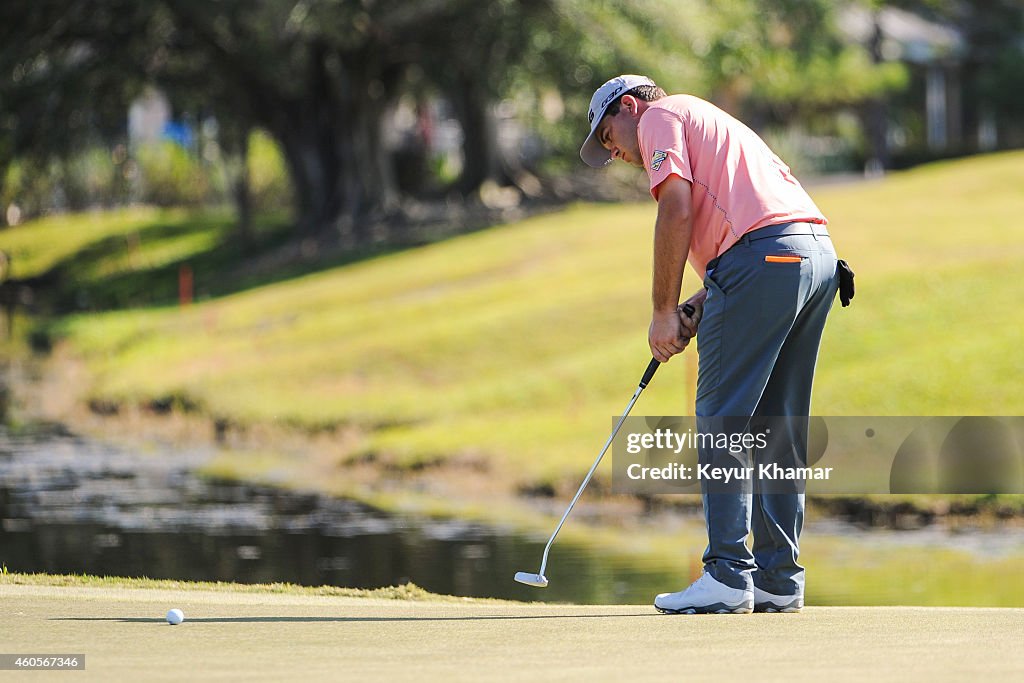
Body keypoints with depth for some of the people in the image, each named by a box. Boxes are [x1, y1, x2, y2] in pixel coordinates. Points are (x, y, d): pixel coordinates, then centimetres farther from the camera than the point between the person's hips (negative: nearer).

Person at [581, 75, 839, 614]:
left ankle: (728, 576, -11)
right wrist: (702, 305, 16)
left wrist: (664, 311, -4)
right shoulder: (715, 123, 35)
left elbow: (677, 210, -6)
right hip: (818, 253, 9)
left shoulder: (660, 116, 9)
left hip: (761, 258, -9)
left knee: (721, 422, -6)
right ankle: (778, 580, 11)